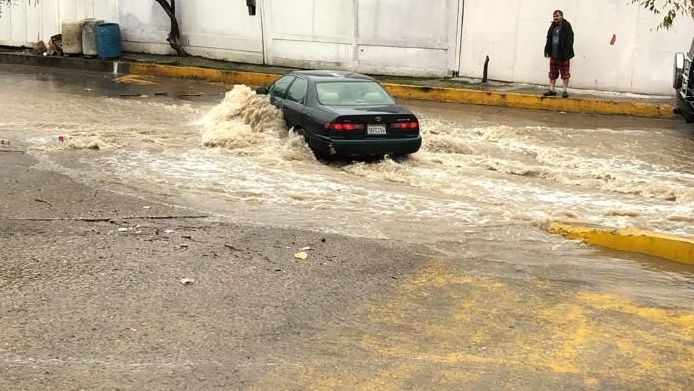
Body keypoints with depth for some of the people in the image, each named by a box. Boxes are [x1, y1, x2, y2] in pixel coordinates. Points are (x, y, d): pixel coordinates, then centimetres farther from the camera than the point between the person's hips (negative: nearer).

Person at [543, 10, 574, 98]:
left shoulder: (566, 26, -9)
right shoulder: (553, 26, 11)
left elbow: (569, 40, -15)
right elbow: (549, 39, 16)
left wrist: (567, 52, -21)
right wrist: (547, 50, 9)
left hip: (563, 54, -6)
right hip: (553, 54, 6)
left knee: (565, 73, 1)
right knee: (552, 73, 11)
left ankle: (565, 91, 6)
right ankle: (552, 89, 18)